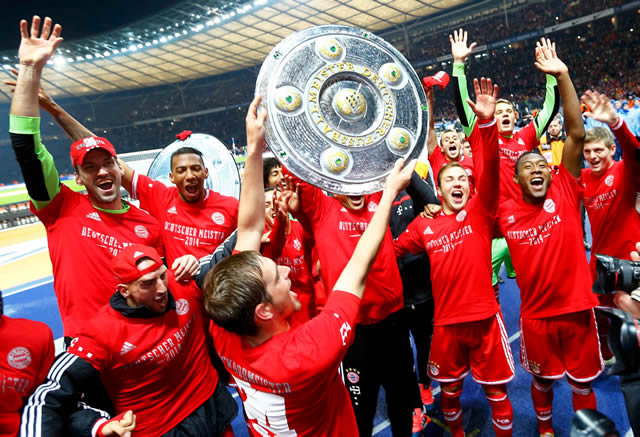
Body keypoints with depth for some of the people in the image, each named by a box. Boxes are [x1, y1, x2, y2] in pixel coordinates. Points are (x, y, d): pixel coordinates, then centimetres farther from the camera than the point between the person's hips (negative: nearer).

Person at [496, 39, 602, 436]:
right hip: (535, 315, 1)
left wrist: (562, 76, -21)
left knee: (583, 382, 16)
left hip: (577, 308, -1)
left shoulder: (565, 194, -9)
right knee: (542, 379, 20)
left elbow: (577, 134, -16)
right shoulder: (504, 214, -6)